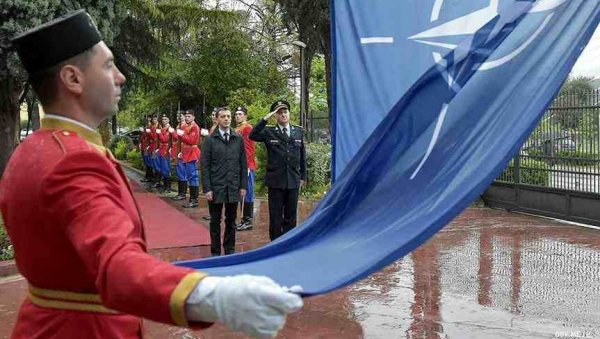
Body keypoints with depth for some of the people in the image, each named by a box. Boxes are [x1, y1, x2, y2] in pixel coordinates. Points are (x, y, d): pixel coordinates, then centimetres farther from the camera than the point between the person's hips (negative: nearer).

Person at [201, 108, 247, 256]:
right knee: (215, 221, 8)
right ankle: (215, 252, 19)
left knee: (231, 221, 12)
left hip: (234, 188, 2)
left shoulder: (238, 139, 4)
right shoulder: (210, 140, -3)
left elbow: (243, 164, 6)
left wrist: (243, 185, 1)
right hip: (216, 187, -2)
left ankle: (230, 249, 24)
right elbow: (205, 166, -4)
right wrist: (207, 189, -9)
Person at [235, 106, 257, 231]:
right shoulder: (237, 129, 16)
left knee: (247, 193, -5)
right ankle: (245, 219, 18)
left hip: (246, 167, -9)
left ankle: (248, 221, 0)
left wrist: (247, 167, -20)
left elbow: (250, 149, -16)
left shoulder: (248, 128, -11)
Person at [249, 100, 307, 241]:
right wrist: (266, 118, -21)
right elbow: (252, 135, -19)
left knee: (291, 217, 10)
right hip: (275, 181, -2)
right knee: (275, 217, 6)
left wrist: (303, 176, 10)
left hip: (294, 181, 2)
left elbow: (303, 155, 11)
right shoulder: (269, 132, -1)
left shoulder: (299, 131, 7)